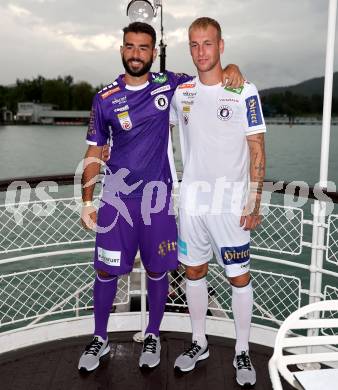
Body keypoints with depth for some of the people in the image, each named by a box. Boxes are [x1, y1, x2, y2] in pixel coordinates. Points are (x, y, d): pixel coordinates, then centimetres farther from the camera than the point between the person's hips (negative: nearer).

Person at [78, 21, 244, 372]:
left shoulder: (169, 84, 0)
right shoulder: (105, 98, -2)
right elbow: (94, 153, 3)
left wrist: (231, 69, -7)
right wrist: (87, 202, -2)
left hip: (157, 198, 0)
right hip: (116, 198, 0)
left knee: (157, 270, 10)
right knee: (106, 271, 7)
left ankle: (152, 336, 32)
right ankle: (100, 339, 29)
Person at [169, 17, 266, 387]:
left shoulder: (244, 91, -5)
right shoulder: (181, 92, 5)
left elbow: (257, 150, -5)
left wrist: (254, 202, -9)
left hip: (231, 204, -3)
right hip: (191, 201, 4)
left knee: (239, 276, 4)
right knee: (194, 271, 12)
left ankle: (242, 351, 24)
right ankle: (199, 342, 32)